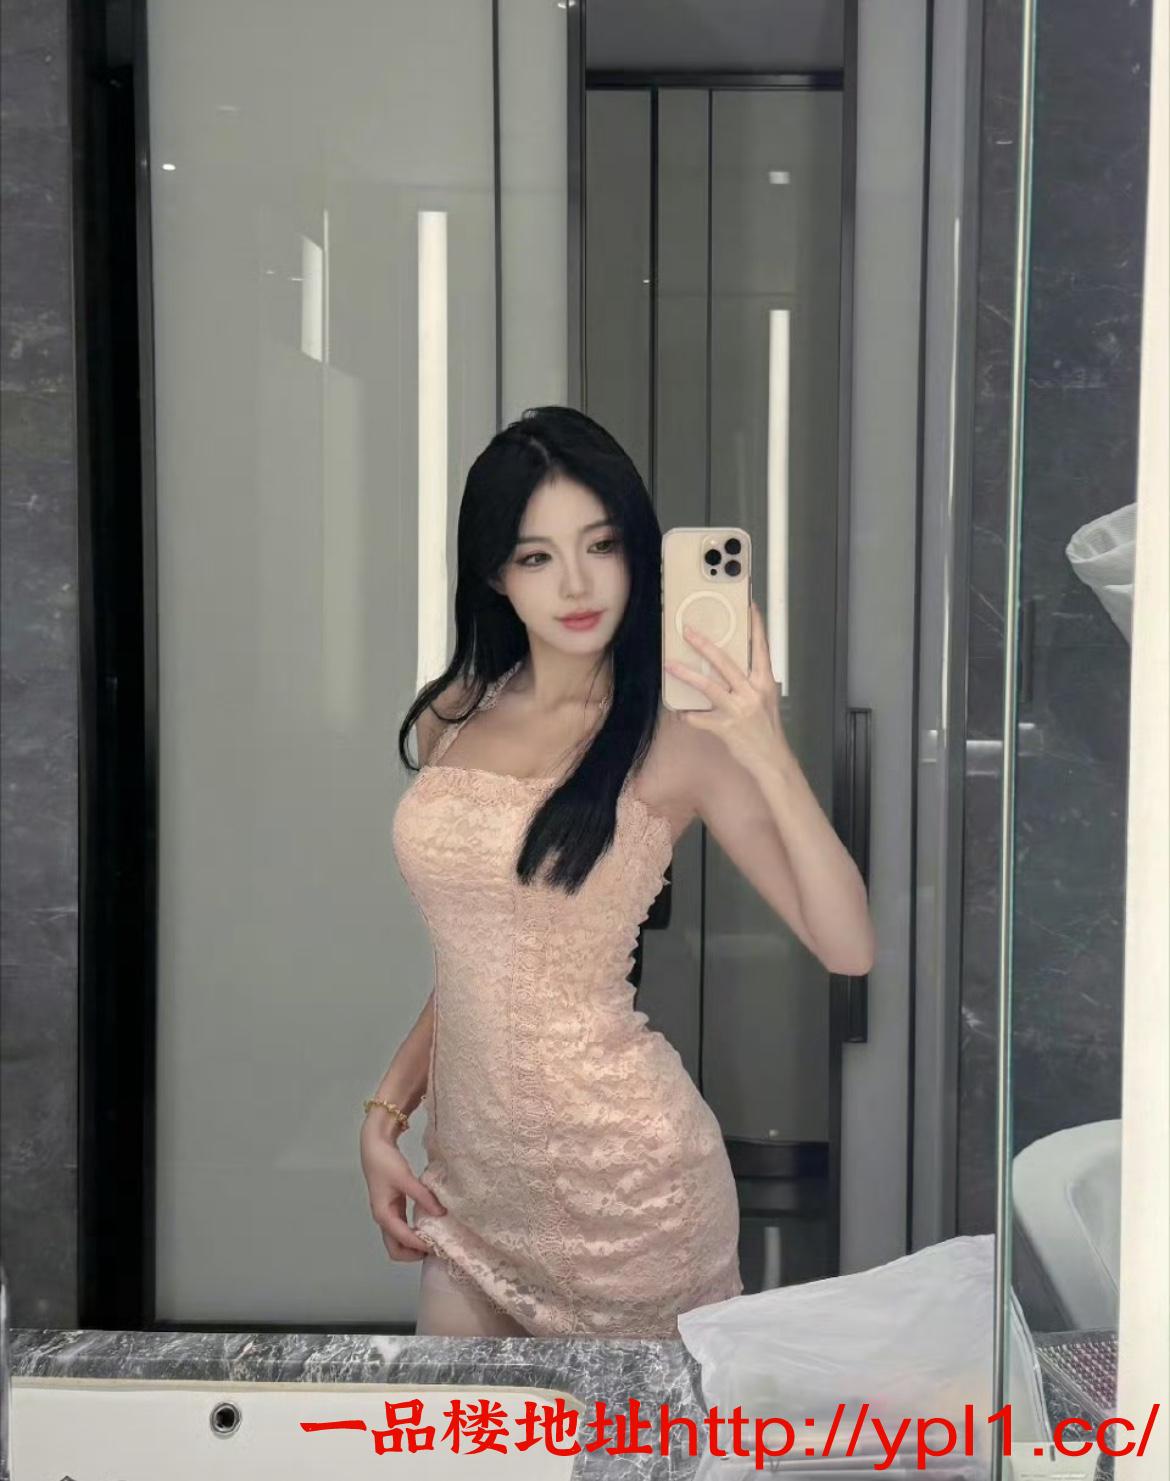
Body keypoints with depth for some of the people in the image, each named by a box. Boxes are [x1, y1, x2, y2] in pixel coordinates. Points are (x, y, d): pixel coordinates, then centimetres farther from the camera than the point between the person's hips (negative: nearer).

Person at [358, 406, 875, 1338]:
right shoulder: (453, 717, 3)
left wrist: (768, 753, -30)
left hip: (622, 1172, -5)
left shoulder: (676, 736, -12)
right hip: (473, 1172, 5)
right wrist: (385, 1114, 8)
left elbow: (849, 949, -20)